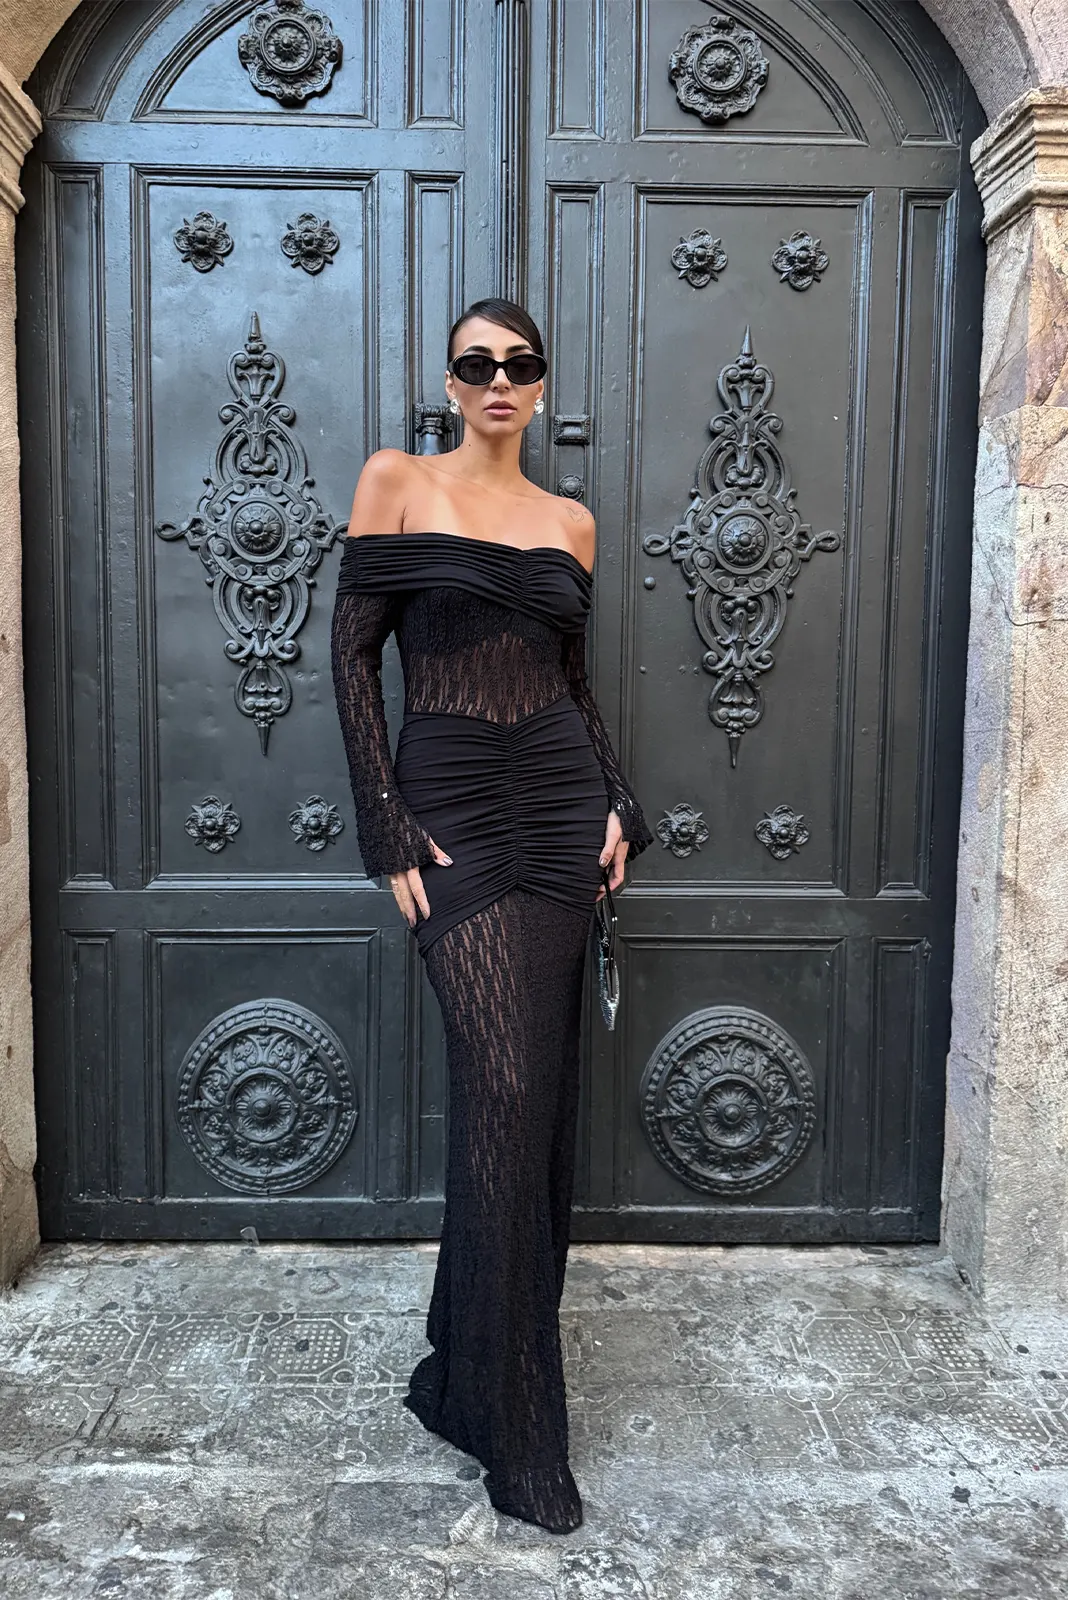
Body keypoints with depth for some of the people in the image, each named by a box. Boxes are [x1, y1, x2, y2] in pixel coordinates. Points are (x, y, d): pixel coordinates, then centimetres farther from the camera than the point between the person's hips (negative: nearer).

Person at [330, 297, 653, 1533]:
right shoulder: (396, 482, 2)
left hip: (561, 804, 5)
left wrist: (617, 805, 4)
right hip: (453, 806, -4)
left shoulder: (571, 521, 14)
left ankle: (469, 1367, 28)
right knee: (502, 1088, -10)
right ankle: (513, 1429, 7)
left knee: (538, 1090, 7)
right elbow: (352, 655, -3)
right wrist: (390, 832, -9)